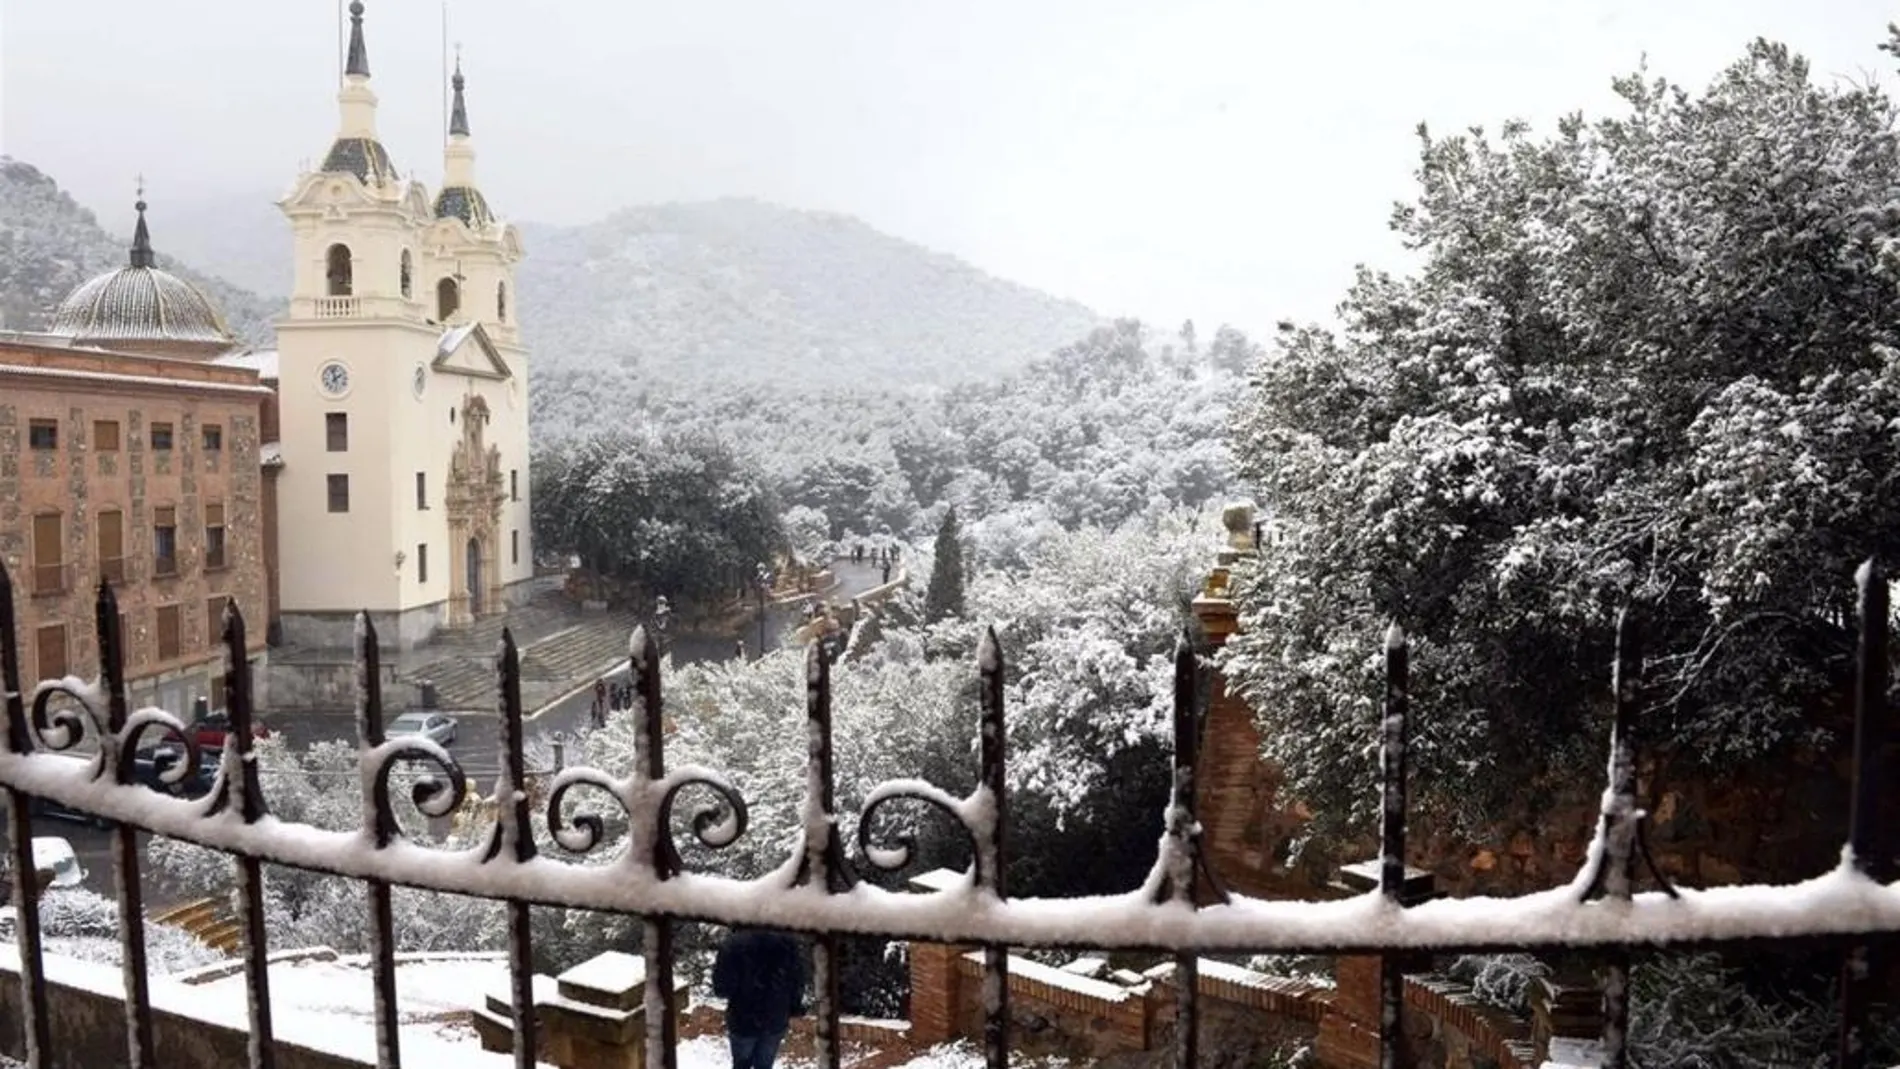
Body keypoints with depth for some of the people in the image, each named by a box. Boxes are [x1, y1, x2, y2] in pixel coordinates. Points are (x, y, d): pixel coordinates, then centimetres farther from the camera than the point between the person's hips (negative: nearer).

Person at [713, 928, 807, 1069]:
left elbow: (722, 989, -18)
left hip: (743, 1022, -2)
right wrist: (793, 1009, 14)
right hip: (776, 1021, 2)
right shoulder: (786, 942, -11)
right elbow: (798, 983, -2)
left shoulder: (733, 945, -21)